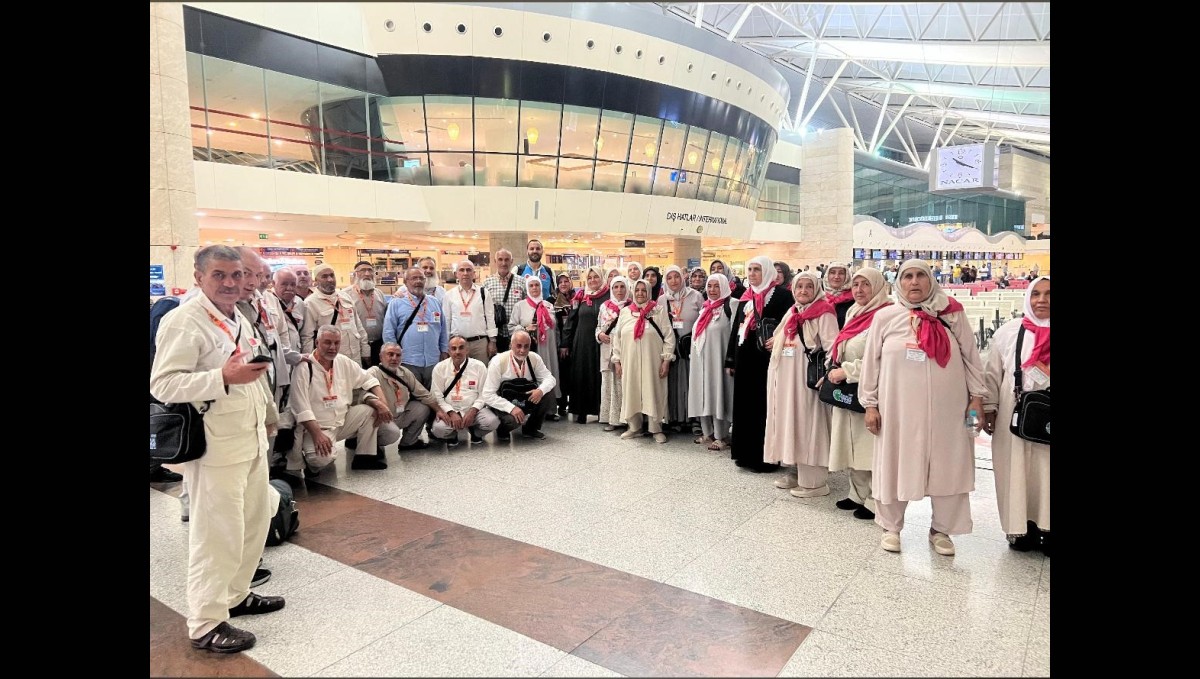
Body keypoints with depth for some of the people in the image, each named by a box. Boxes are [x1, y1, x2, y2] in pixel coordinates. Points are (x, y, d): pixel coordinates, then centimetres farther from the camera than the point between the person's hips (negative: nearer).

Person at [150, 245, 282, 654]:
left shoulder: (237, 319, 14)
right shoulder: (183, 321, -15)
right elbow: (162, 385, -22)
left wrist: (267, 414, 27)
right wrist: (224, 377, -32)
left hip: (250, 437, 9)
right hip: (215, 445, -9)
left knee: (255, 521, 19)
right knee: (217, 533, -1)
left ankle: (235, 595, 36)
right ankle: (205, 624, 15)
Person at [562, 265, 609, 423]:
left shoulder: (608, 296, 0)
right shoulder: (580, 297, 8)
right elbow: (570, 321, 9)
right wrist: (565, 344, 6)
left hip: (601, 343, -2)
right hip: (581, 343, 3)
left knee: (599, 377, 3)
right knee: (580, 377, 4)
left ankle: (601, 411, 14)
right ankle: (581, 412, 13)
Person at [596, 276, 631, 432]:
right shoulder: (604, 306, 13)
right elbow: (598, 326, 18)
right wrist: (600, 334, -2)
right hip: (609, 350, 3)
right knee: (609, 382, 2)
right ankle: (611, 418, 9)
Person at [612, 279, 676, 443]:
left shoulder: (659, 310, 0)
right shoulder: (625, 311, 9)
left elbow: (669, 336, -3)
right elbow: (617, 338, 11)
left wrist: (666, 360, -8)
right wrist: (617, 360, 6)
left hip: (652, 362, -3)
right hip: (630, 362, 3)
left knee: (653, 394, 2)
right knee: (631, 394, 8)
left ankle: (656, 429, 13)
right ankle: (634, 427, 22)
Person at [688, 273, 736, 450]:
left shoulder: (731, 304, -6)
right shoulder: (705, 307, 16)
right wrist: (694, 355, 15)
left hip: (718, 359, -7)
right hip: (701, 359, 7)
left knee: (718, 394, -5)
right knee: (704, 394, 10)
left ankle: (721, 437, 2)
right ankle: (707, 432, 20)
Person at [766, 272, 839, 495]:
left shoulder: (823, 313, -8)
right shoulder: (792, 313, 15)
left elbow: (831, 346, -16)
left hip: (808, 377, -8)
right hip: (786, 378, 8)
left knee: (808, 424, -4)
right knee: (789, 422, 12)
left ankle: (814, 481, 4)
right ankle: (795, 471, 25)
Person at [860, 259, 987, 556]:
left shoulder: (952, 314, 2)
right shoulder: (885, 317, 0)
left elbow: (971, 358, 6)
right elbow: (871, 362, 3)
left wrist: (976, 397, 2)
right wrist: (870, 404, 1)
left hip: (946, 409, 1)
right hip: (899, 409, -1)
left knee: (948, 468, 9)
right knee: (895, 466, 8)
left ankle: (941, 529, 28)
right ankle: (891, 527, 27)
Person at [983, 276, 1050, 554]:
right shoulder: (1008, 332, 2)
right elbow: (993, 373, 4)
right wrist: (988, 409, 1)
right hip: (1015, 416, 0)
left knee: (1046, 472, 5)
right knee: (1017, 471, 5)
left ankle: (1046, 528, 18)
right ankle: (1021, 527, 18)